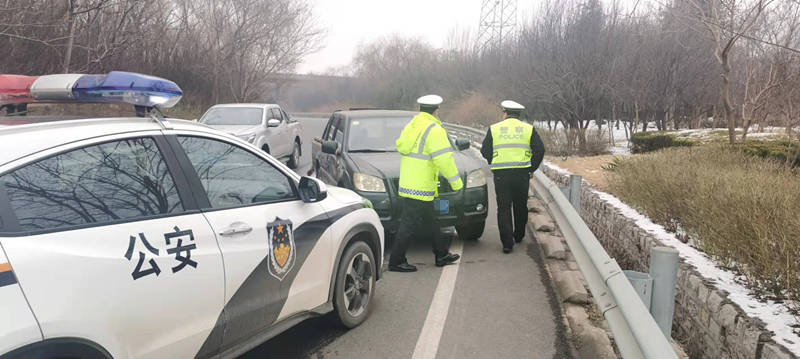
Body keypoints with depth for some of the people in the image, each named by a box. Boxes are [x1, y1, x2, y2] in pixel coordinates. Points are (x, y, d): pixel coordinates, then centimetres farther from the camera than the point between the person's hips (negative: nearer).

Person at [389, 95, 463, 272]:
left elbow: (401, 147, 22)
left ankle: (442, 254, 29)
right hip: (419, 189, -9)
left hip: (407, 184, 9)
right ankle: (396, 261, 2)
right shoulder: (434, 130, -14)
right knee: (409, 224, -3)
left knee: (430, 222, 18)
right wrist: (456, 181, -8)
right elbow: (444, 159, -19)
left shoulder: (411, 126, 13)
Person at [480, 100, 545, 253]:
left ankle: (507, 243, -2)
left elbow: (485, 152, 5)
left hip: (501, 174, -1)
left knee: (504, 208, 3)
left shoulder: (494, 128, 6)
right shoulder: (528, 129, 7)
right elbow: (539, 150, 2)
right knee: (521, 207, 17)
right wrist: (531, 169, 11)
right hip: (522, 173, 1)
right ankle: (519, 236, 31)